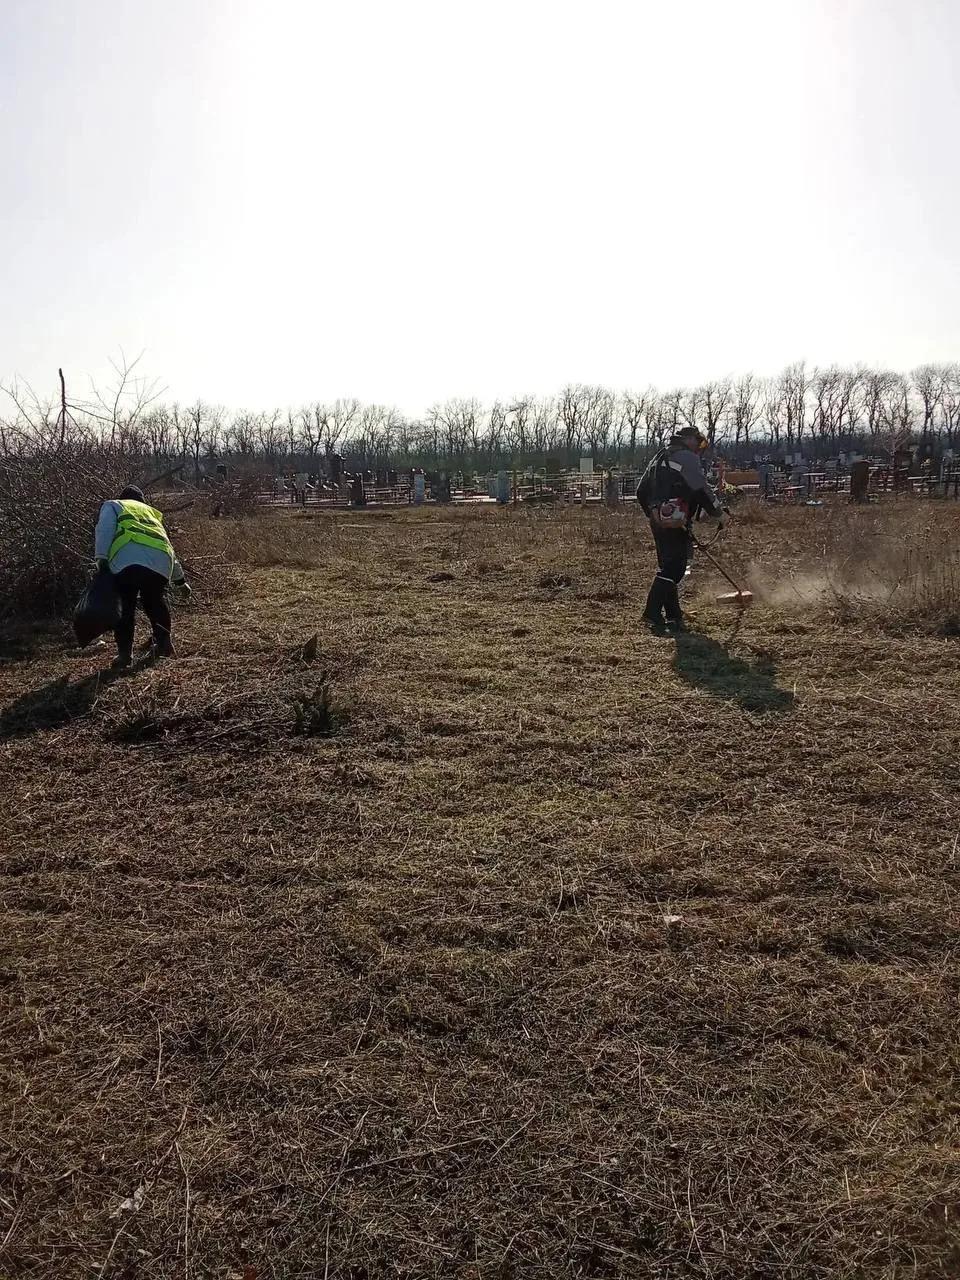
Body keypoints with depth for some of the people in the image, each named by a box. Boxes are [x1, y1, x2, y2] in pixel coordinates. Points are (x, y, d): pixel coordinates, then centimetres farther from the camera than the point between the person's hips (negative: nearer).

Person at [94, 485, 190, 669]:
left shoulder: (112, 505, 29)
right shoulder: (151, 511, 41)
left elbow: (104, 530, 6)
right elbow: (170, 549, 45)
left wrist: (101, 559, -1)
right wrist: (179, 580, 53)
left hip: (130, 559, -4)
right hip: (161, 561, 4)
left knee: (125, 606, 2)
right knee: (154, 600, 25)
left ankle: (125, 652, -4)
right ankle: (164, 643, 23)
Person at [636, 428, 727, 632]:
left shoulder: (660, 457, 21)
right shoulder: (687, 457, -6)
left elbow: (641, 491, 22)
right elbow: (701, 489, -15)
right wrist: (719, 513, -5)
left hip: (658, 520, 9)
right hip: (675, 522, -9)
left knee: (667, 566, 14)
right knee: (673, 567, -8)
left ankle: (674, 615, 19)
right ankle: (652, 614, -13)